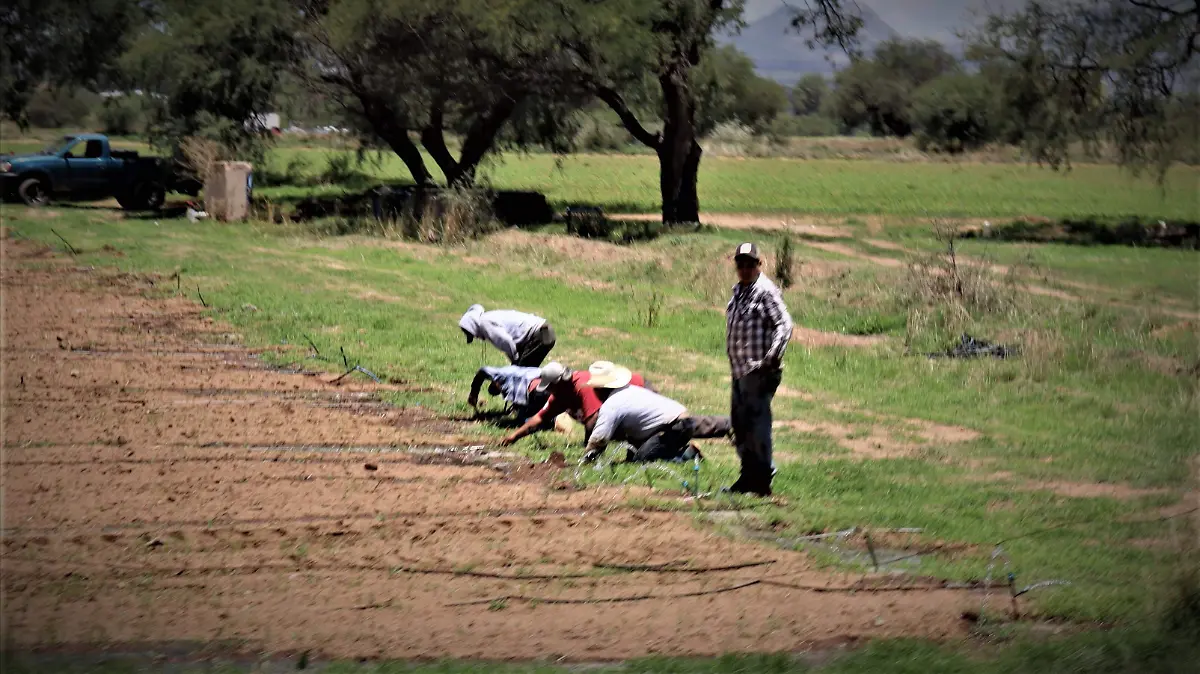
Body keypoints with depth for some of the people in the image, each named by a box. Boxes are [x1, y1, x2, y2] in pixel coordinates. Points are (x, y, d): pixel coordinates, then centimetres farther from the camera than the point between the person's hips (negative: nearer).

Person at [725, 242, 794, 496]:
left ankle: (763, 480, -5)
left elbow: (784, 324, -19)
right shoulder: (738, 290, 16)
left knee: (757, 422, -10)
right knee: (740, 425, 14)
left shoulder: (766, 291, -11)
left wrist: (772, 357, -28)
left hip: (759, 372, -10)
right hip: (739, 370, 10)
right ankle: (748, 477, 24)